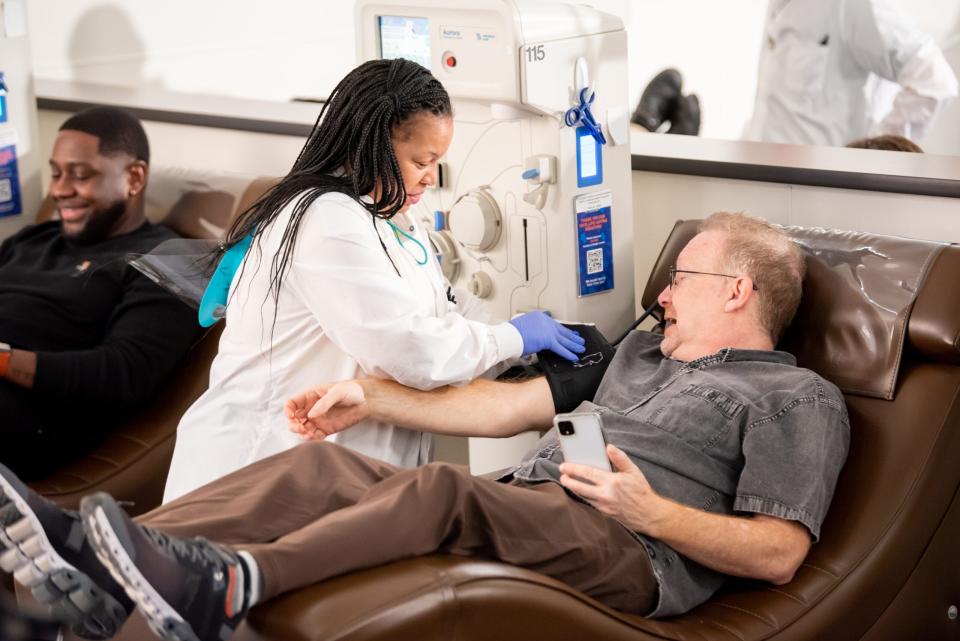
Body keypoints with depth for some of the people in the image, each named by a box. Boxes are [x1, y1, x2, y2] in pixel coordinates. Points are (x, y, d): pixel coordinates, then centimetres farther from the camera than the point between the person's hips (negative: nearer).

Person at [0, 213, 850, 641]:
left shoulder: (799, 399, 7)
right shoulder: (643, 350, 31)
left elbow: (779, 556, -5)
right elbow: (515, 405, 25)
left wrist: (653, 512, -19)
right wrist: (373, 394, 17)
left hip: (635, 554, -7)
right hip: (519, 510, 7)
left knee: (442, 489, -35)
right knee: (323, 464, -13)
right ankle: (101, 565, -29)